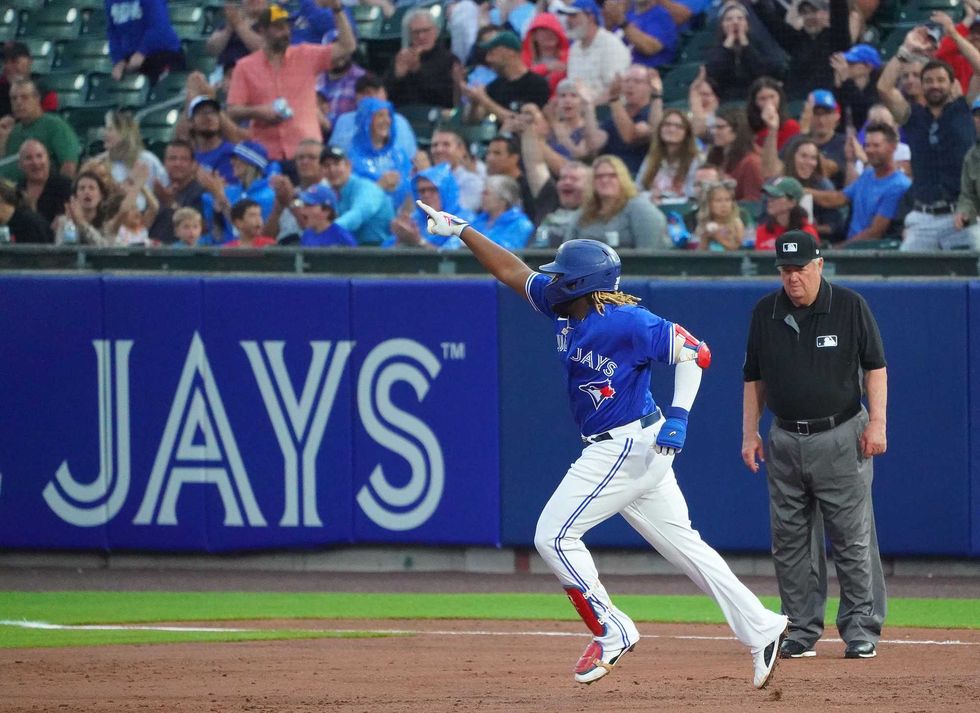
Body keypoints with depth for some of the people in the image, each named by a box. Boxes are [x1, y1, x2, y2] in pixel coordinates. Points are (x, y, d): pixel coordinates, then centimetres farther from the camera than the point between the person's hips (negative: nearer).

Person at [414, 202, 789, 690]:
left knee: (554, 536, -7)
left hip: (627, 448, -9)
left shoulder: (626, 322, -20)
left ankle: (612, 633, 0)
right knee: (682, 544, 10)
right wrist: (460, 231, 13)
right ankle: (762, 630, 10)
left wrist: (678, 417, -25)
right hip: (634, 449, 9)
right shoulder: (565, 308, 4)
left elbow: (695, 353, -19)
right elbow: (512, 271, 15)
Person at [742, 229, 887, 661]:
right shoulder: (765, 313, 7)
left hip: (841, 439, -4)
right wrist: (750, 432, 7)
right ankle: (801, 629, 10)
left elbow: (875, 366, 0)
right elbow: (754, 378, 14)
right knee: (789, 542, 3)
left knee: (853, 538, -5)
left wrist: (876, 422, -9)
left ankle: (861, 627, 0)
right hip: (785, 442, 4)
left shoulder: (849, 306, -2)